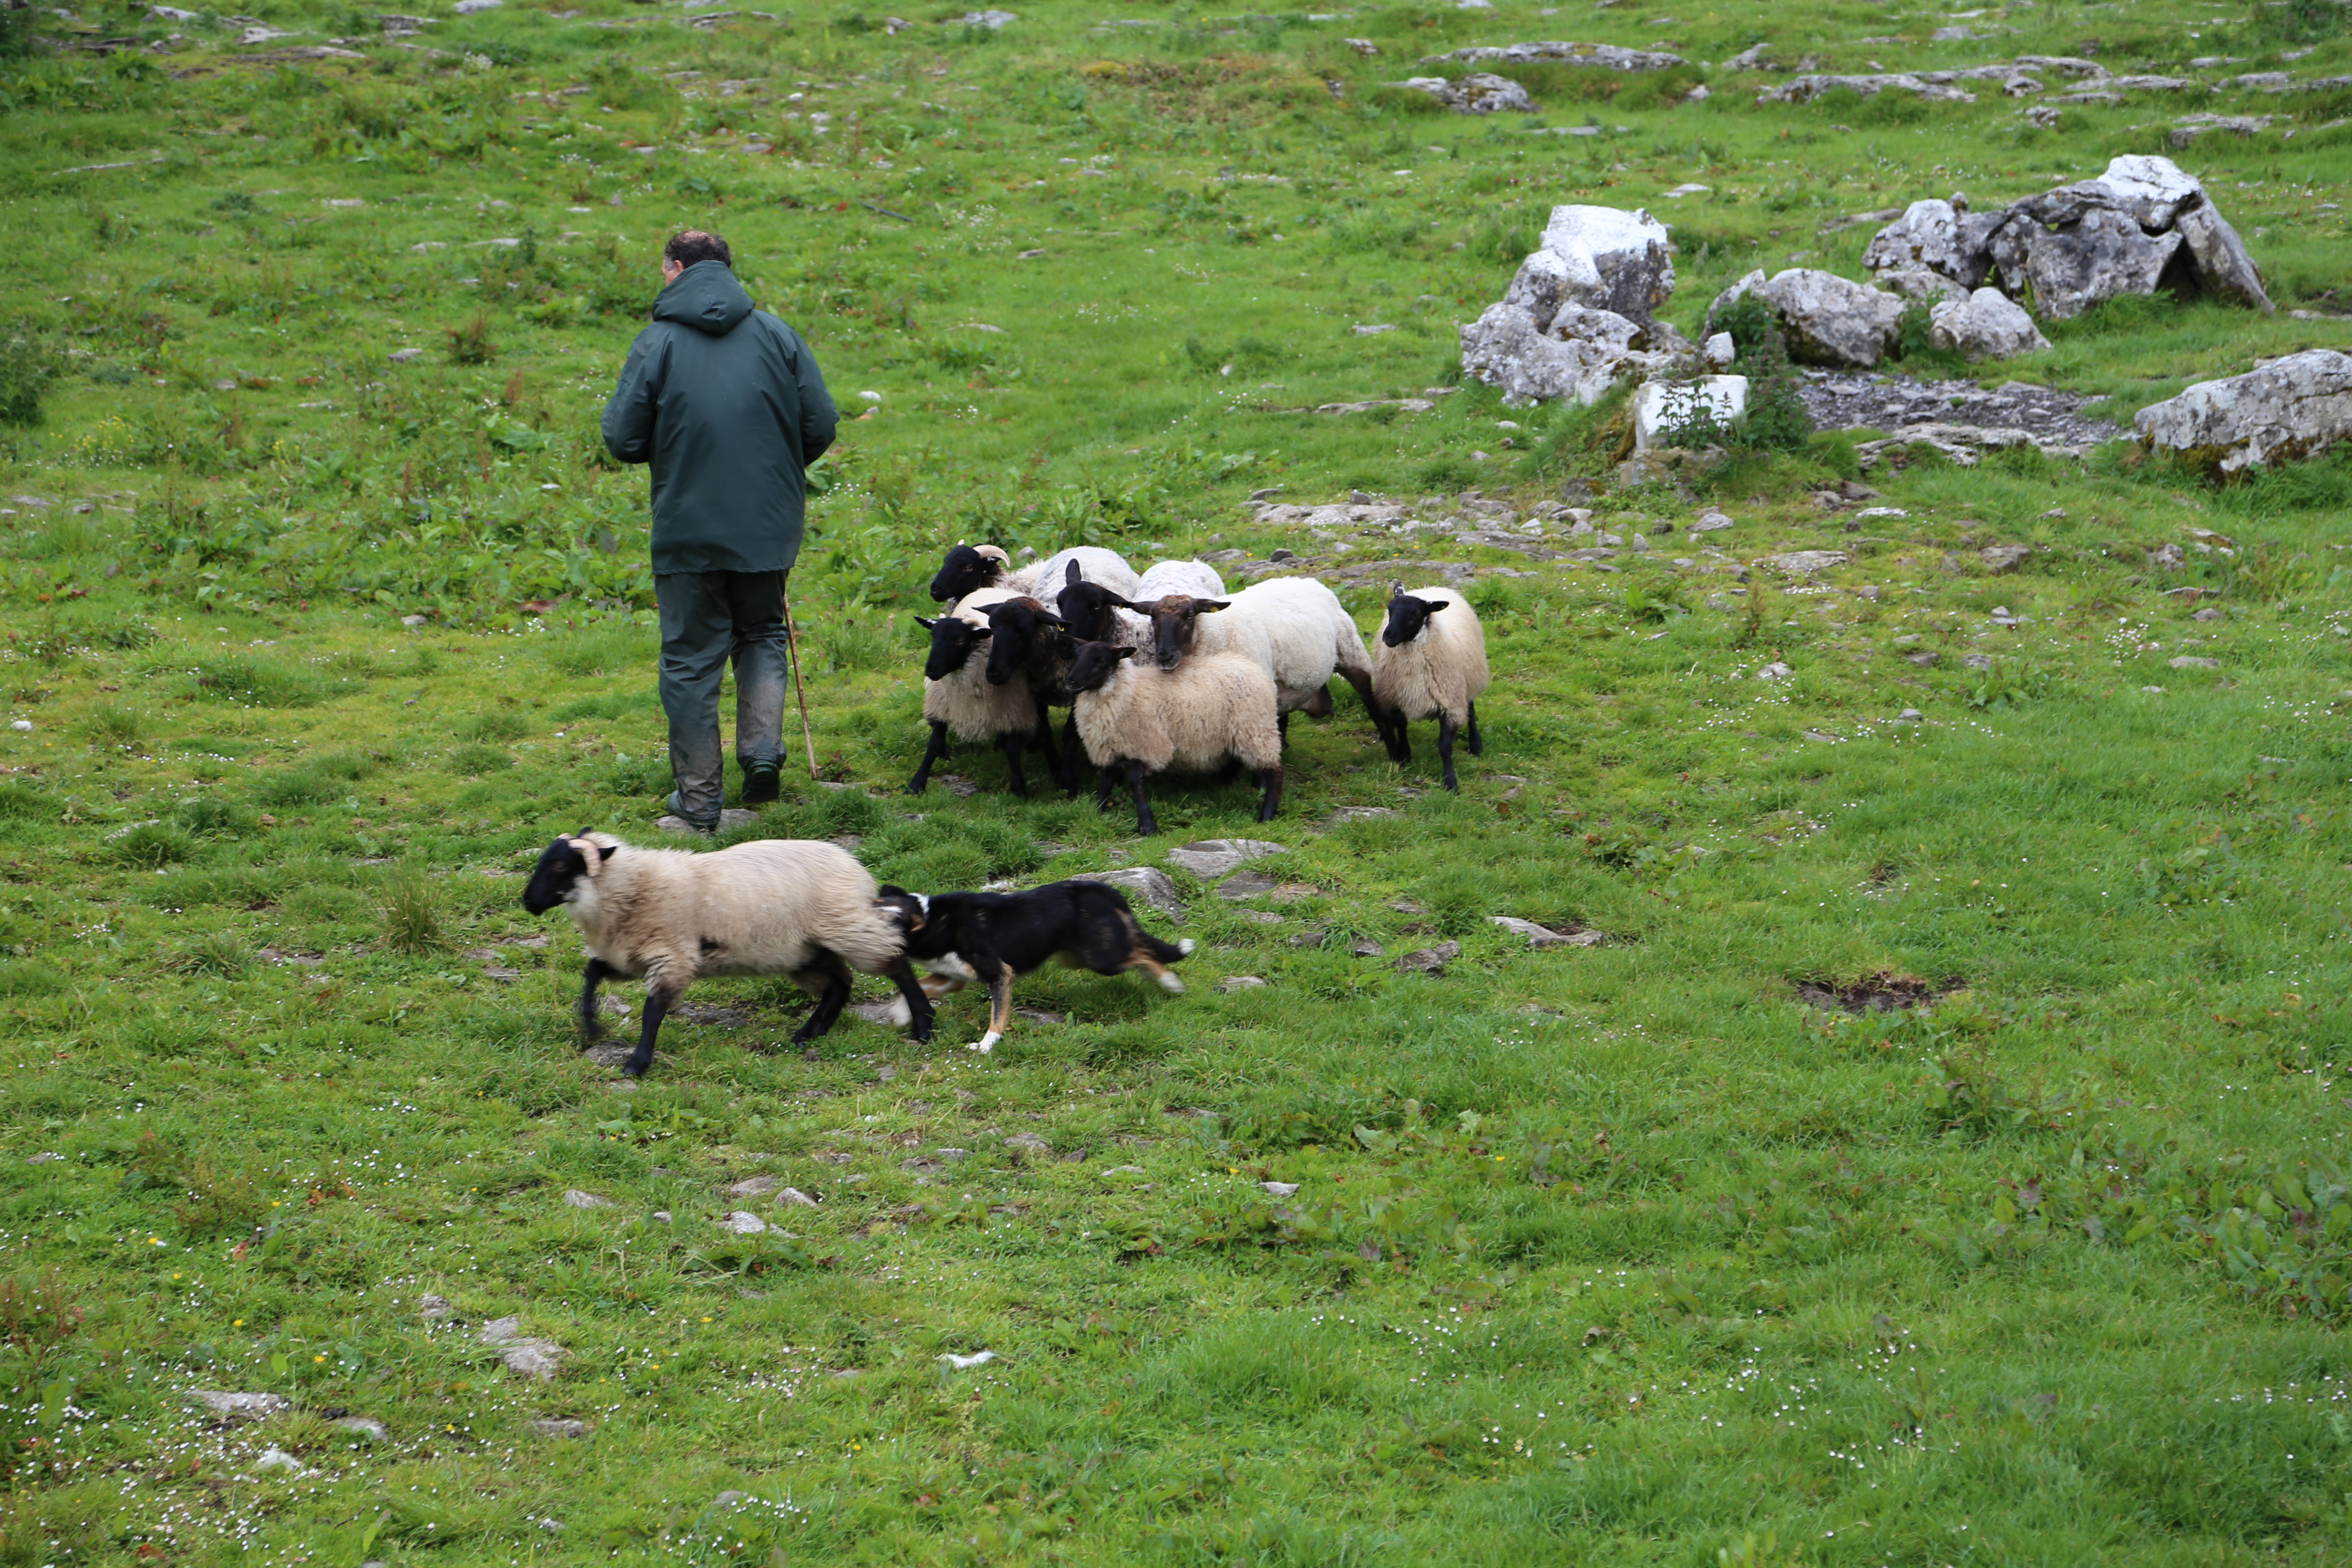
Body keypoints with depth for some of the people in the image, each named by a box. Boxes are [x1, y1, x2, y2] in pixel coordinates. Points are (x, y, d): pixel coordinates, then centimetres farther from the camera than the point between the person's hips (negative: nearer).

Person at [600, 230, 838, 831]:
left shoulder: (658, 342, -7)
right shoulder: (777, 335, 0)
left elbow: (623, 440, -8)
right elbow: (821, 425, 0)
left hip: (688, 528, -2)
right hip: (769, 525, 2)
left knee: (692, 657, 8)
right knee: (762, 634, 23)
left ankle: (700, 798, 11)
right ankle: (762, 747, 3)